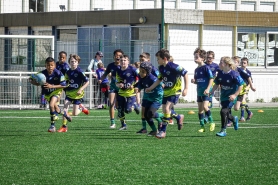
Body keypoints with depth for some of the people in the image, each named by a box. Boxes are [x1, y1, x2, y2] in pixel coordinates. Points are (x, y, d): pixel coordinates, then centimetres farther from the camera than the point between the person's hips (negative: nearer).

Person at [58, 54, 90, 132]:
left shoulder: (79, 72, -13)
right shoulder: (68, 72, 3)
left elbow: (87, 82, -13)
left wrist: (81, 89, -22)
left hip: (77, 94, -4)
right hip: (69, 93, 4)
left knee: (74, 113, -3)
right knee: (65, 109, -12)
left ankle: (81, 107, 30)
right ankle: (64, 127, -4)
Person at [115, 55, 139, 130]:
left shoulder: (132, 69, -12)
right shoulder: (118, 71, 3)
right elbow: (117, 82, 9)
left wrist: (134, 85, -13)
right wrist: (119, 85, -14)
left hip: (131, 93, -5)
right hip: (121, 93, 5)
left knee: (128, 110, -14)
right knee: (120, 110, 4)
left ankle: (134, 106, 20)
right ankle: (123, 125, 21)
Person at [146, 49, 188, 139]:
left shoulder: (173, 67, -21)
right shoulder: (161, 68, 3)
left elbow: (185, 74, -17)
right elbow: (159, 79, 18)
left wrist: (186, 88, -20)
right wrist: (150, 88, 14)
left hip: (175, 91, -8)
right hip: (166, 91, 8)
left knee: (167, 108, -19)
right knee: (165, 110, 8)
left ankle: (163, 131, -14)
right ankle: (179, 117, 35)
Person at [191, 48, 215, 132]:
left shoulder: (206, 68, -10)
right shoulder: (196, 70, 12)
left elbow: (211, 79, -12)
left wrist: (208, 89, -20)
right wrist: (193, 81, -1)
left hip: (205, 91, -8)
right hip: (199, 92, 8)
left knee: (205, 107, -19)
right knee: (200, 109, 7)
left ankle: (211, 122, -3)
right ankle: (202, 126, 13)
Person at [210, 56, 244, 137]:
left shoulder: (234, 74, -21)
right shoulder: (220, 74, -2)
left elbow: (241, 85, -16)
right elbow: (216, 84, 12)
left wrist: (235, 95, -21)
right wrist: (211, 92, -2)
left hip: (230, 97, -7)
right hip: (223, 96, 7)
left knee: (223, 111, -18)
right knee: (226, 114, 15)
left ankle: (223, 131, -8)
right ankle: (234, 119, 48)